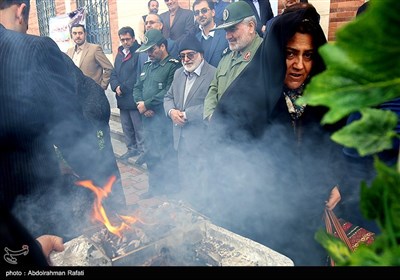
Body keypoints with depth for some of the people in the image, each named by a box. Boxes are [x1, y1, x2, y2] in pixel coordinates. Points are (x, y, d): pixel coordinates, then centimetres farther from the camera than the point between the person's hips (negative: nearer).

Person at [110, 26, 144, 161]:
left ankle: (142, 150, 11)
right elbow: (113, 74, 15)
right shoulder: (119, 54, 17)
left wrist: (123, 88, -12)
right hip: (122, 99, 8)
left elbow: (138, 75, -17)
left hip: (134, 98, -8)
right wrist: (116, 87, -5)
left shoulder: (139, 53, -9)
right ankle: (131, 148, 28)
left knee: (139, 128, -2)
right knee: (126, 127, 15)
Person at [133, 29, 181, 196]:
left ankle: (169, 191, 14)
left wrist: (146, 104, -12)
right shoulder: (147, 66, 18)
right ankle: (154, 188, 30)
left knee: (166, 158, -2)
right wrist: (140, 104, -3)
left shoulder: (173, 66, -8)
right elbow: (137, 87, 17)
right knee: (150, 156, 15)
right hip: (147, 118, 8)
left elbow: (168, 93, -18)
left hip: (163, 119, -8)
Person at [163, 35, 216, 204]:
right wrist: (171, 111, -3)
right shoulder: (178, 73, 14)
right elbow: (168, 97, 19)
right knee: (184, 176, 16)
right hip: (181, 136, 7)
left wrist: (187, 114, -17)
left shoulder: (213, 74, -12)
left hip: (200, 138, -7)